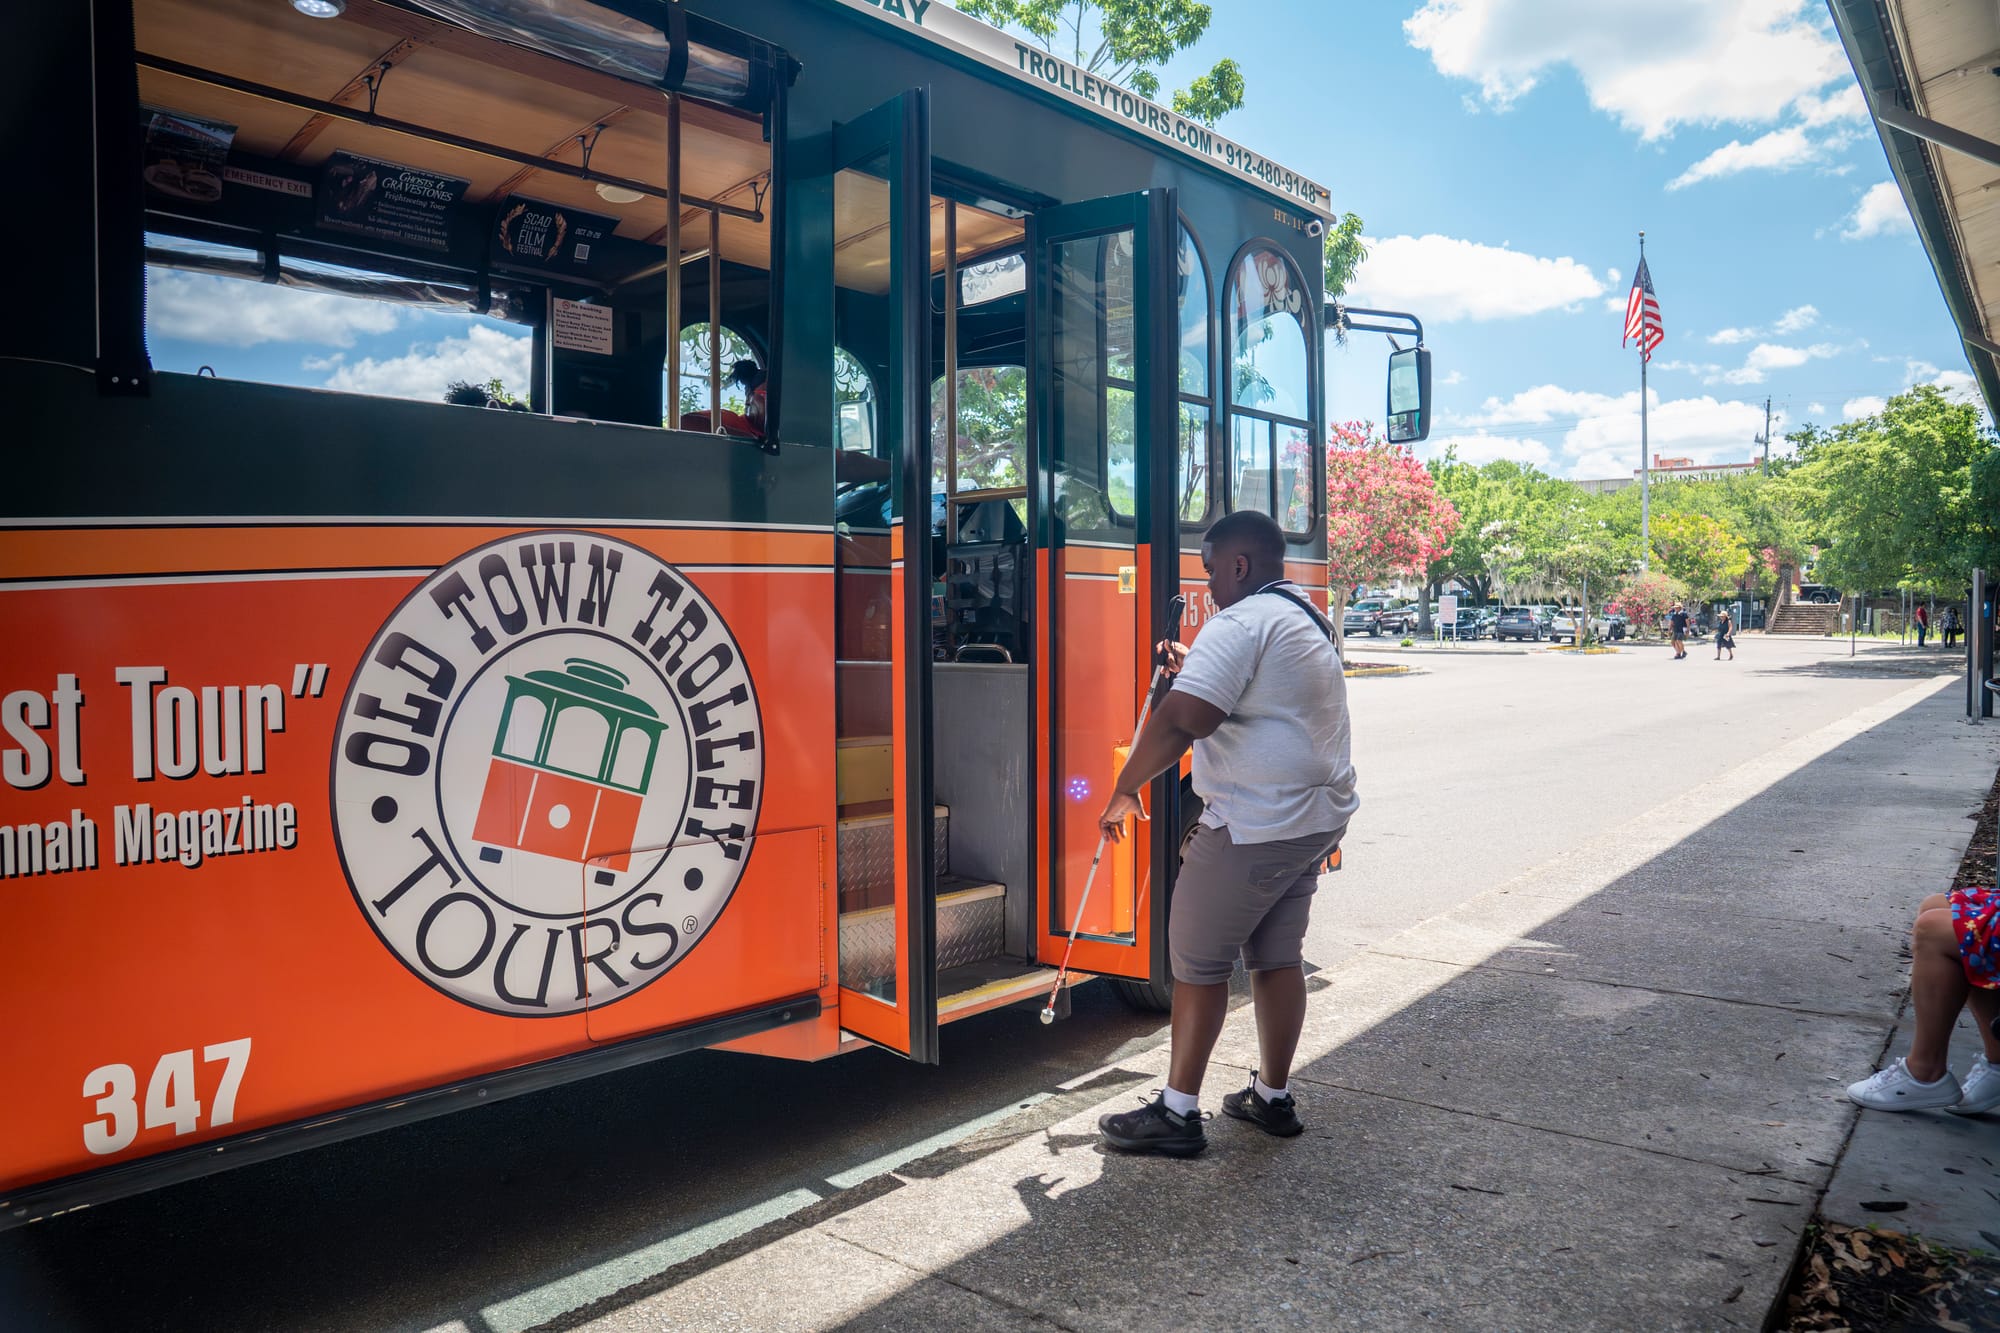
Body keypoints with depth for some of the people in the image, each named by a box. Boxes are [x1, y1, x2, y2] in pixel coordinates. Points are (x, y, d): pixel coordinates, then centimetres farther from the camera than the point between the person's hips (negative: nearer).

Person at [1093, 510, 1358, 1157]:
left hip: (1255, 826, -10)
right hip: (1317, 817, 10)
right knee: (1277, 955, 17)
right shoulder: (1306, 619, 17)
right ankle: (1273, 1097, 27)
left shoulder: (1241, 624, -16)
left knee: (1199, 959, 0)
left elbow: (1179, 721, -26)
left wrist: (1125, 788, -15)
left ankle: (1178, 1112, 7)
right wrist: (1195, 667, 22)